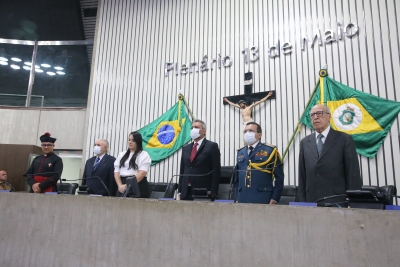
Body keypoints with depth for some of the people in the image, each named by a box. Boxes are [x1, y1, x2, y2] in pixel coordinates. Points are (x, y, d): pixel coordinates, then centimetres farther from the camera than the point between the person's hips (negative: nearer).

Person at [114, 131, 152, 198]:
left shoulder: (144, 155, 0)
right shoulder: (121, 155, 17)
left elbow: (142, 173, -12)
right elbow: (116, 172, 9)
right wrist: (120, 185, -8)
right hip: (123, 188, 5)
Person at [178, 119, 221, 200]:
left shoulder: (212, 146, -1)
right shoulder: (186, 148, 15)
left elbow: (216, 170, -6)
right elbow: (182, 170, 15)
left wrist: (213, 192, -12)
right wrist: (180, 191, 8)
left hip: (203, 192, -5)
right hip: (186, 192, 5)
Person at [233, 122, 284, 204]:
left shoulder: (270, 150, 0)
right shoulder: (240, 152, 13)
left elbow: (279, 177, -3)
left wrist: (274, 199, -9)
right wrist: (237, 198, 9)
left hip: (263, 200, -4)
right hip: (242, 200, 4)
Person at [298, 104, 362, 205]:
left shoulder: (344, 139, 0)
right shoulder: (305, 142, 9)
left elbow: (353, 174, -3)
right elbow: (302, 175, 9)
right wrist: (302, 200, 4)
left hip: (338, 200, -3)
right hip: (312, 200, 3)